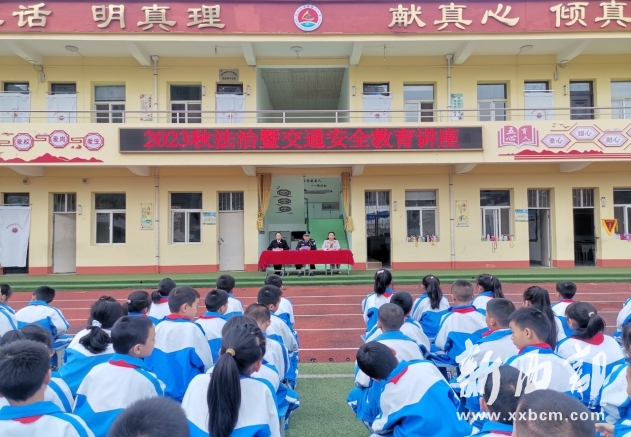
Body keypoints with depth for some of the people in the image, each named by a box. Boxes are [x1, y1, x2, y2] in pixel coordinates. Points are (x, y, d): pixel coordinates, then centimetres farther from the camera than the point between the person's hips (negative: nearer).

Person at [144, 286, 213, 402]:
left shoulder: (159, 327, 0)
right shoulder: (191, 329, -17)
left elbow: (148, 362, 9)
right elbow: (207, 364, -8)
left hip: (159, 393, 6)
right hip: (186, 395, -6)